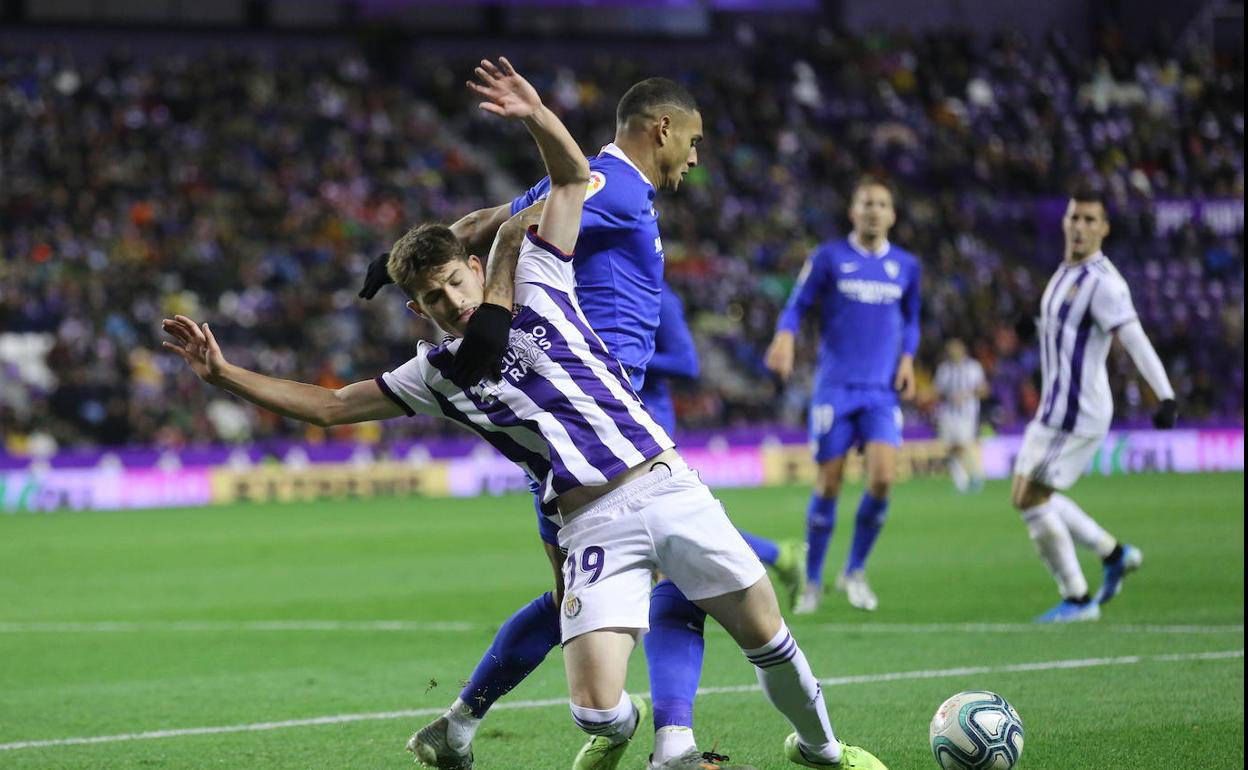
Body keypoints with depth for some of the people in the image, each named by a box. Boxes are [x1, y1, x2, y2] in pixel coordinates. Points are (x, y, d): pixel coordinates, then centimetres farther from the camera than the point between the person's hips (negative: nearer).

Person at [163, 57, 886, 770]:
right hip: (593, 523, 0)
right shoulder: (436, 374, 11)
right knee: (595, 710, -13)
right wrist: (222, 372, 8)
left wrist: (535, 114, -12)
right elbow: (329, 405, 15)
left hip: (669, 488, 0)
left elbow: (573, 177, 7)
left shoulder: (536, 284, 8)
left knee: (767, 638, 4)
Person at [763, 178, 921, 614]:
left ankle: (855, 570, 6)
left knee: (882, 478, -14)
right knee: (828, 485, -2)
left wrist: (907, 358, 6)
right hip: (835, 388, -2)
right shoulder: (829, 258, 1)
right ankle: (812, 582, 14)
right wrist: (785, 338, -17)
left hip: (882, 391, 2)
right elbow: (797, 305, 3)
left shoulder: (906, 266, 10)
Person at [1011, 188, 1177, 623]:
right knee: (1031, 496, 16)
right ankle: (1113, 554, 24)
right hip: (1055, 408, 10)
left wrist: (1166, 397, -34)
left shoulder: (1102, 282, -18)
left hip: (1076, 411, -10)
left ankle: (1077, 600, 2)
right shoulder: (1065, 274, 11)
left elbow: (1135, 340, -27)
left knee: (1030, 498, -8)